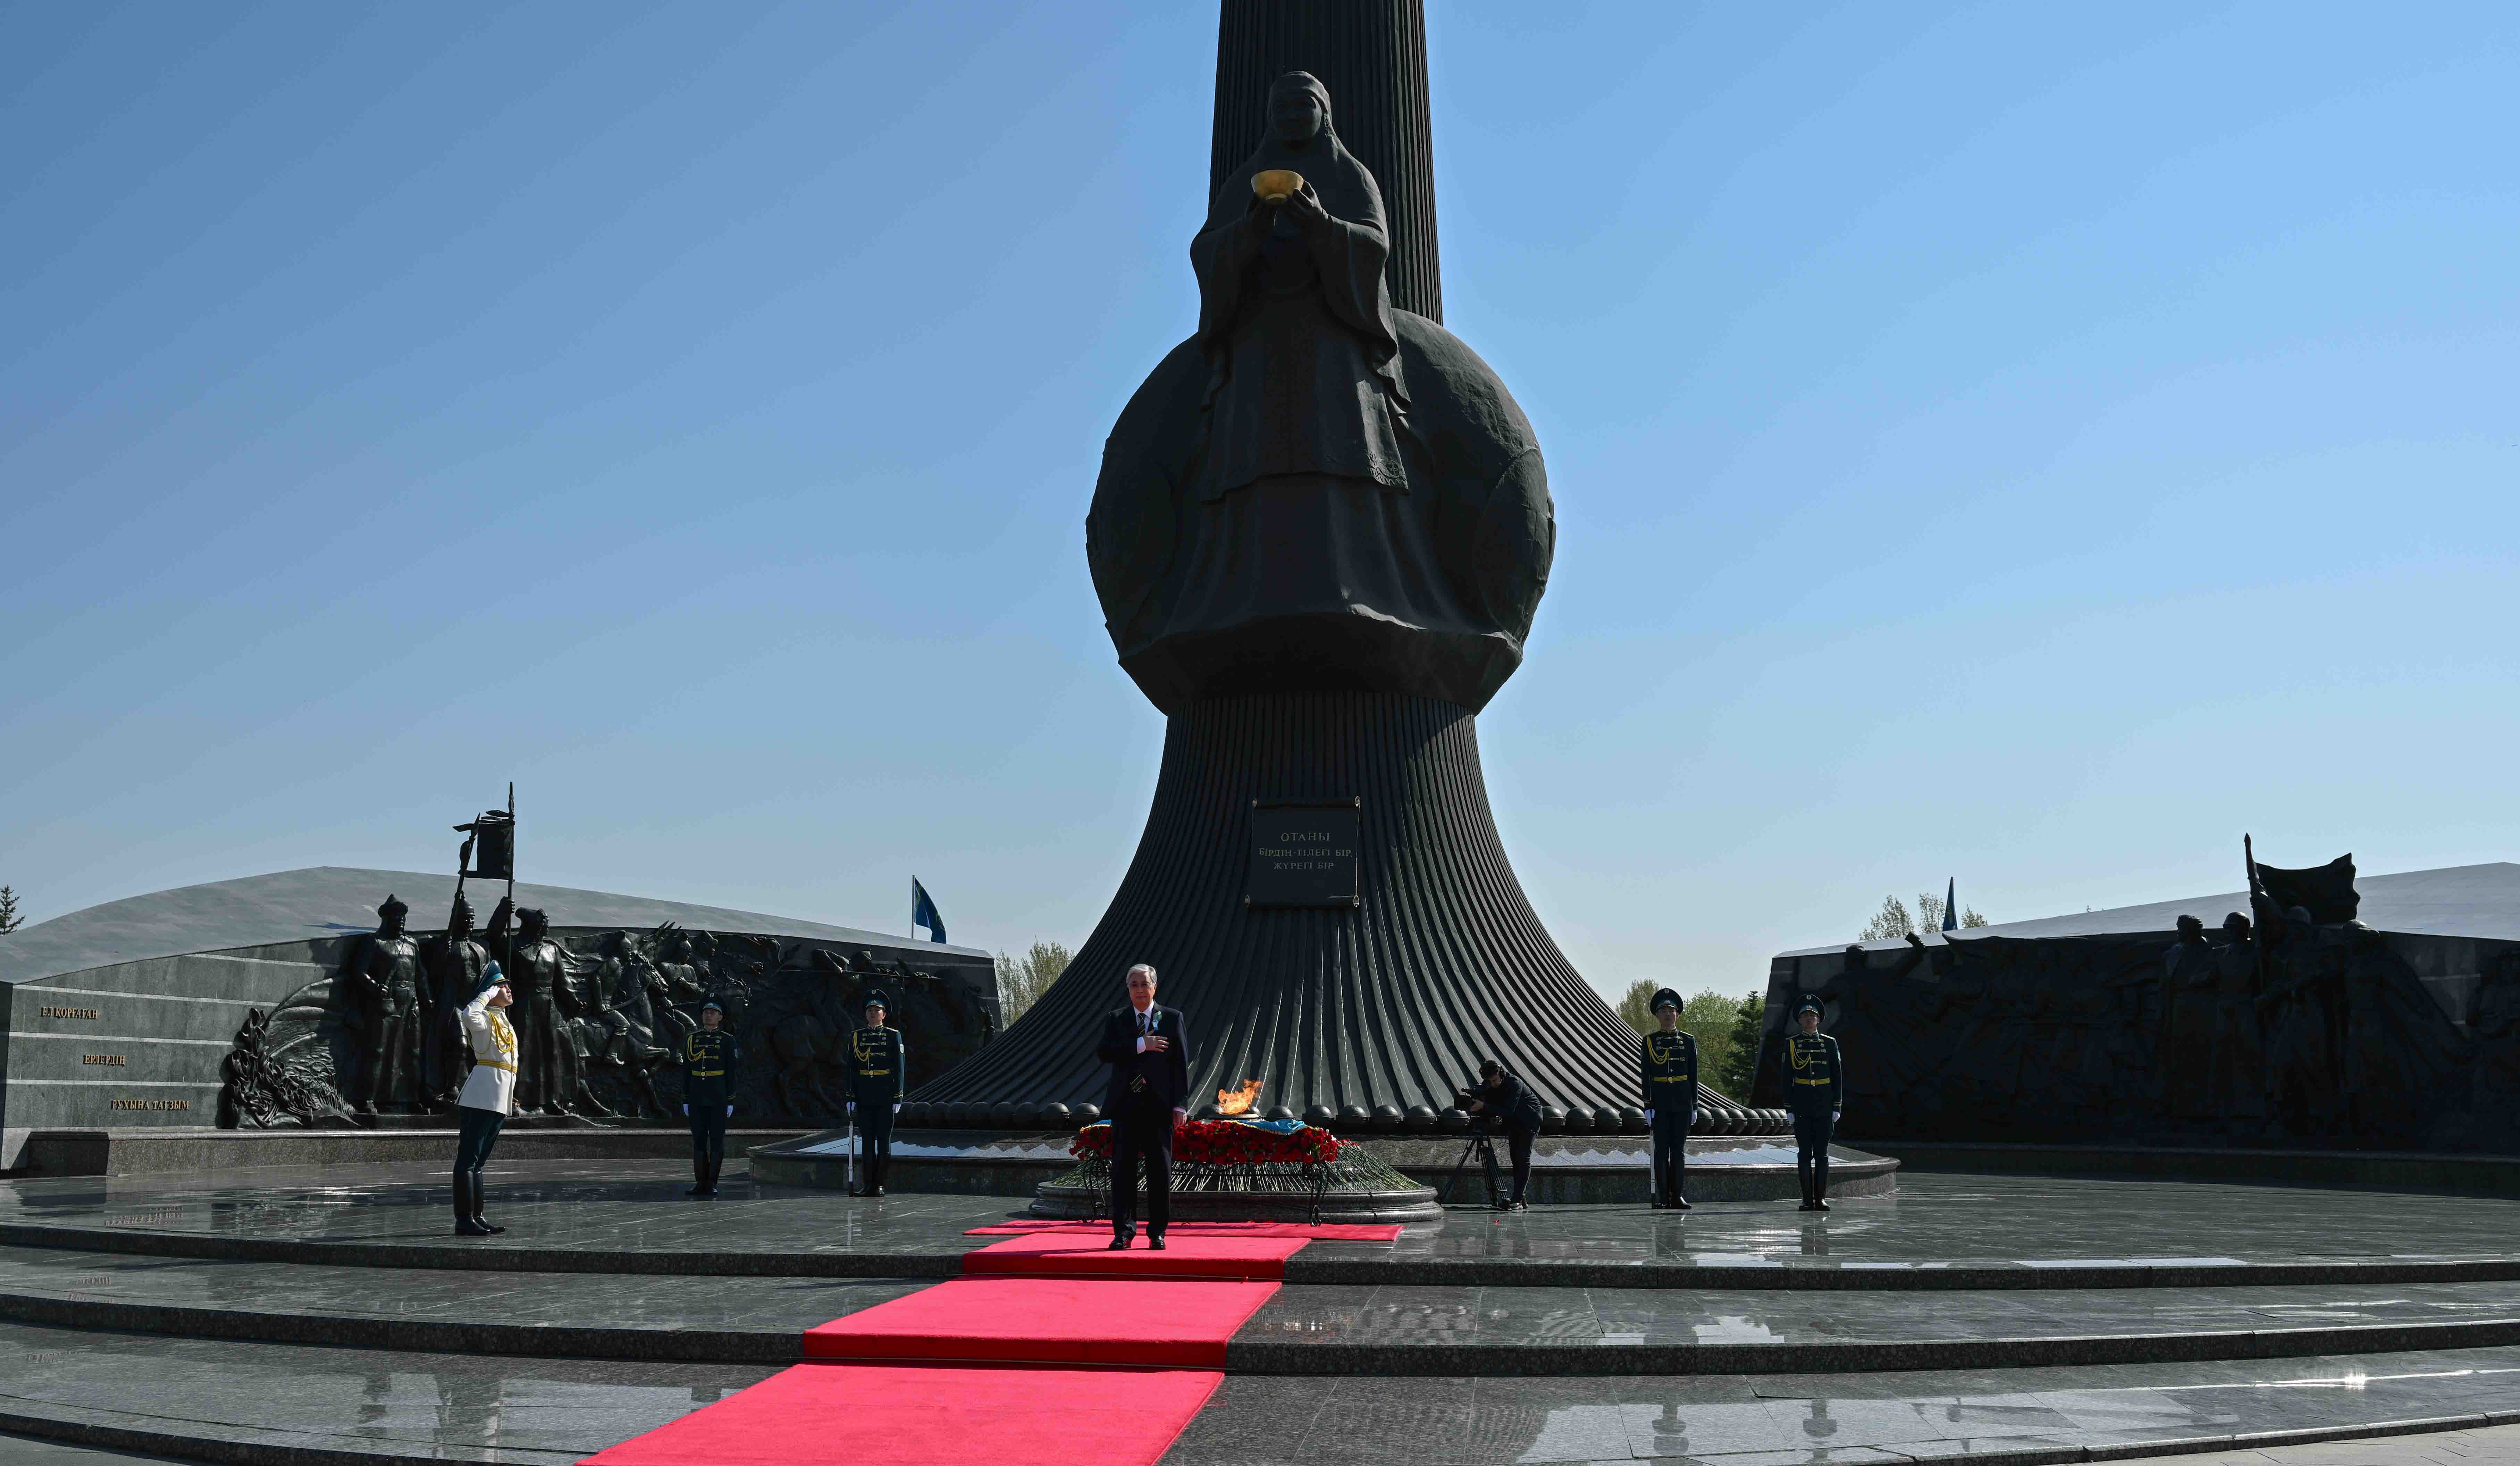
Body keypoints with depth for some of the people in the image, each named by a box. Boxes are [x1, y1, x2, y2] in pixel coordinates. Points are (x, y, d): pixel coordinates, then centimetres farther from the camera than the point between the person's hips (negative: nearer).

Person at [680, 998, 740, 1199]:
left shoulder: (727, 1040, -2)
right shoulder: (691, 1039, 7)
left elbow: (731, 1073, -3)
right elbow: (687, 1071, 7)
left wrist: (731, 1101, -7)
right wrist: (686, 1100, 4)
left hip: (719, 1096, -3)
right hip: (697, 1095, 3)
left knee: (717, 1140, -2)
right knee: (699, 1139, 5)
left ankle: (712, 1184, 3)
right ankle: (700, 1184, 11)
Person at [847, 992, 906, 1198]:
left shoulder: (893, 1036, 1)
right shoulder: (856, 1037, 8)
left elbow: (900, 1067, -1)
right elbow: (852, 1069, 9)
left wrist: (898, 1097, -6)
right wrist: (851, 1098, 4)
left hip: (885, 1098, -3)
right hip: (864, 1098, 3)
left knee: (884, 1141, -1)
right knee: (867, 1142, 5)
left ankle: (880, 1184, 4)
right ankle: (869, 1184, 10)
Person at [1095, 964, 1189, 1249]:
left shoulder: (1172, 1018, 6)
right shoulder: (1116, 1019, 9)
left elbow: (1181, 1064, 2)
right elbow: (1102, 1052, -7)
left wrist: (1180, 1105, -6)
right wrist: (1140, 1045, -16)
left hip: (1159, 1105, -1)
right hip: (1125, 1106, 1)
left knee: (1160, 1171, 2)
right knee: (1123, 1171, 1)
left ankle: (1157, 1233, 10)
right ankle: (1124, 1231, 7)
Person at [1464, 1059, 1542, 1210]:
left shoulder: (1514, 1084, -29)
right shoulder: (1488, 1085, -8)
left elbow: (1508, 1111, -36)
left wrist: (1484, 1106, -42)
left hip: (1529, 1120, -7)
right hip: (1514, 1122, 7)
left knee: (1523, 1158, -16)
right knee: (1516, 1158, 2)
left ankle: (1517, 1201, -22)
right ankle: (1520, 1201, 3)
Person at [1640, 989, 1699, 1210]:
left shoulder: (1688, 1040, 6)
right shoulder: (1650, 1041, 3)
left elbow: (1693, 1075, 7)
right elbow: (1646, 1075, -1)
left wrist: (1694, 1106, 3)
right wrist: (1648, 1106, -7)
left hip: (1682, 1102, 1)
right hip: (1660, 1101, -1)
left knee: (1679, 1150, 3)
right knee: (1661, 1150, -1)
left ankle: (1677, 1196, 7)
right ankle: (1662, 1198, 2)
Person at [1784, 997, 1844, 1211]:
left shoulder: (1829, 1043, 6)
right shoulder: (1791, 1043, 4)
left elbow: (1838, 1077, 6)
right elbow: (1787, 1077, 3)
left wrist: (1837, 1107, 0)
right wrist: (1789, 1108, -2)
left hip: (1824, 1105, 0)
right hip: (1801, 1104, 0)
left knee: (1822, 1153, 1)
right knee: (1805, 1152, 0)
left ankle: (1821, 1199, 4)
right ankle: (1808, 1200, 4)